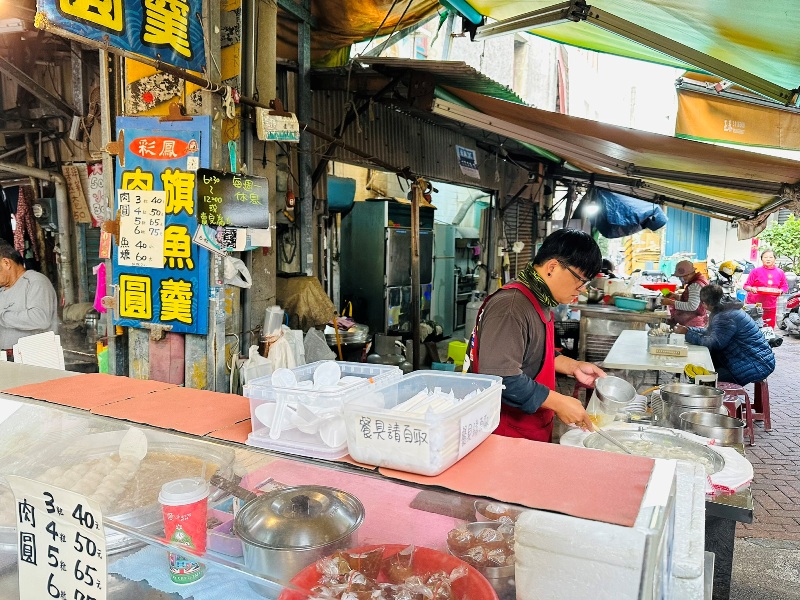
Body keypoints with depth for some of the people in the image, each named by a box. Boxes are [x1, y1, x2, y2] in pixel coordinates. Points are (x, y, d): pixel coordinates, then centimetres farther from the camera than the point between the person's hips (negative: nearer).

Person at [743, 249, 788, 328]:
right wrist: (751, 289, -19)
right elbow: (746, 286, 2)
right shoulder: (756, 271, 0)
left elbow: (785, 287, 16)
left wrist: (781, 291, -5)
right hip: (754, 304, -3)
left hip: (770, 306, 3)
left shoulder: (780, 272, 10)